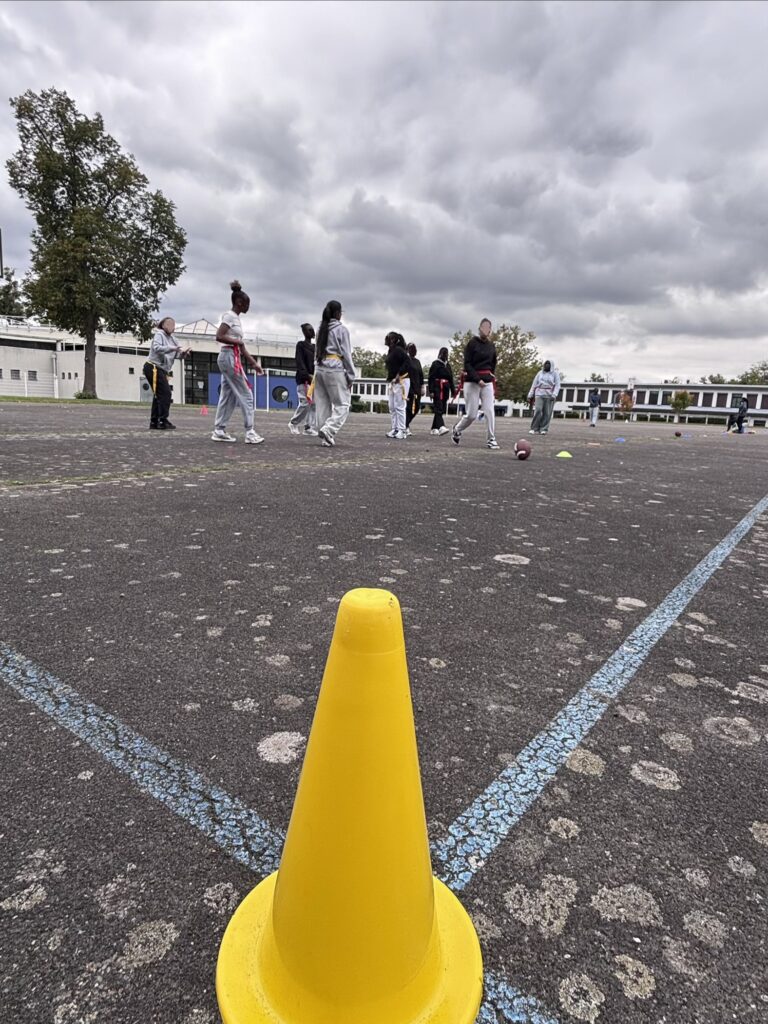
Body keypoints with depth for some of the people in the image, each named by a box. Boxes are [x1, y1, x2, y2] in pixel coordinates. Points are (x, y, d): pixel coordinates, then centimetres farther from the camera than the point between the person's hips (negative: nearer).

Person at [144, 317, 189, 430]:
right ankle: (163, 421, -13)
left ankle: (154, 422, 17)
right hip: (153, 368, -9)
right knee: (165, 393, -14)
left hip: (161, 370, 9)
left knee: (159, 395, 11)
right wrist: (171, 348, -29)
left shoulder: (172, 339, 17)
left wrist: (183, 352, -10)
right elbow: (156, 348, -23)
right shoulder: (159, 334, -5)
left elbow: (178, 355, 11)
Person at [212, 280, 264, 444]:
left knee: (228, 396, 9)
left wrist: (254, 363, 13)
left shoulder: (236, 318, 18)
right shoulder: (229, 316, -9)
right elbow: (219, 337, -21)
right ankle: (250, 432, -8)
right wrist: (237, 342, -11)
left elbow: (241, 347, 17)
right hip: (230, 357, -9)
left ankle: (219, 430, 11)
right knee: (246, 394, -8)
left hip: (232, 358, 9)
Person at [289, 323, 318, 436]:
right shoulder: (300, 345, -1)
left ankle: (309, 427, 5)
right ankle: (293, 424, 9)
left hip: (314, 379, 6)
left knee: (314, 404, 1)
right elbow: (300, 362, -10)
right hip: (303, 379, -6)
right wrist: (307, 375, -21)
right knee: (305, 403, -11)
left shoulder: (315, 346, 18)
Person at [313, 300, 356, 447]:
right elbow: (346, 353, -7)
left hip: (319, 368, 6)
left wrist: (317, 368, 10)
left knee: (323, 405, 7)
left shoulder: (321, 329, 14)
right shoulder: (341, 329, -4)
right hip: (335, 369, -6)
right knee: (342, 404, -1)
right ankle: (328, 429, -20)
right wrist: (351, 375, -3)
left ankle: (325, 438, 7)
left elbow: (318, 351, 11)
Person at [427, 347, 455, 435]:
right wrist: (431, 390, -15)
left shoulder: (448, 365, 17)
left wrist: (453, 391, 16)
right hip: (437, 388, -7)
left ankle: (434, 428, 14)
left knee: (442, 409, 7)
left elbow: (451, 378, 21)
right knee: (438, 408, -16)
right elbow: (431, 377, -7)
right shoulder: (435, 364, -1)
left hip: (445, 389, 7)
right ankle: (441, 426, -29)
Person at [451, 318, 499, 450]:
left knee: (490, 411, -5)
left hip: (487, 381, 5)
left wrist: (492, 377, 12)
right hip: (472, 382, -5)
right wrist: (478, 379, -18)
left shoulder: (491, 345, 9)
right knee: (471, 414, -3)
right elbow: (467, 364, -11)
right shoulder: (472, 343, -6)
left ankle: (491, 439, 0)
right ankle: (457, 430, 24)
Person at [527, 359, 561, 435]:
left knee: (547, 413, -4)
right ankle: (534, 429, -9)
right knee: (538, 411, -12)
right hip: (539, 394, 1)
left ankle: (543, 429, 0)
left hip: (549, 396, -1)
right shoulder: (540, 373, 12)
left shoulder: (555, 374, 5)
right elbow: (534, 385, 13)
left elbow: (557, 385, -2)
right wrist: (530, 395, 7)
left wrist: (554, 395, -16)